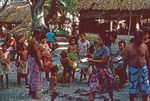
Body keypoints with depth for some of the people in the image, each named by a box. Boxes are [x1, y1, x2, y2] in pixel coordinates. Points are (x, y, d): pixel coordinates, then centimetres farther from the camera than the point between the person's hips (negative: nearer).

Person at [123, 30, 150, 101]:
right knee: (132, 88, 9)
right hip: (133, 69, -2)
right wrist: (131, 64, -11)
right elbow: (125, 59, -2)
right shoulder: (129, 47, -10)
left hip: (143, 68, 2)